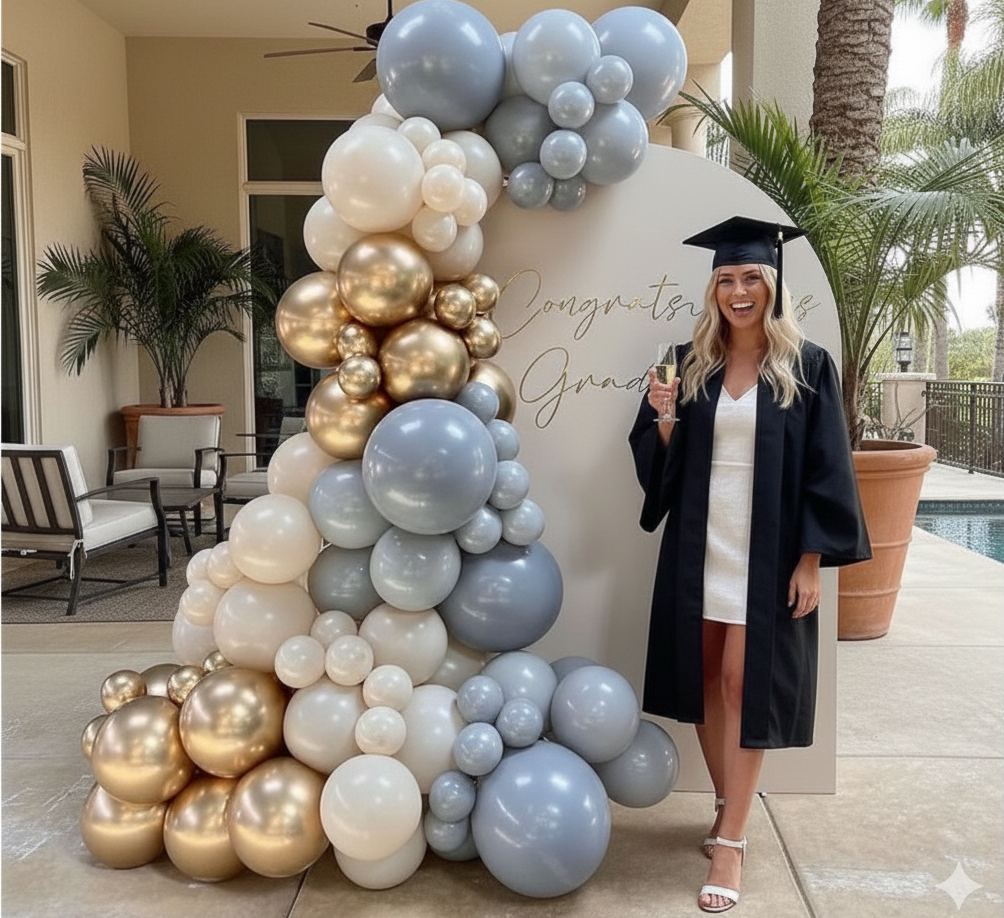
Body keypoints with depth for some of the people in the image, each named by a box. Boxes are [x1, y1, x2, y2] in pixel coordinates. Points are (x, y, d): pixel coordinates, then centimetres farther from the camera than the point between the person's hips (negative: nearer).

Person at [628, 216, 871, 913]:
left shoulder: (807, 366, -2)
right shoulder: (690, 364, 5)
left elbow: (825, 468, -5)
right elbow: (660, 462, 6)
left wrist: (811, 560, -10)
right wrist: (663, 419, -15)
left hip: (768, 552, -3)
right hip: (697, 547, 4)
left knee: (745, 686, -2)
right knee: (702, 680, 10)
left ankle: (731, 840, 10)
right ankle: (731, 807, 30)